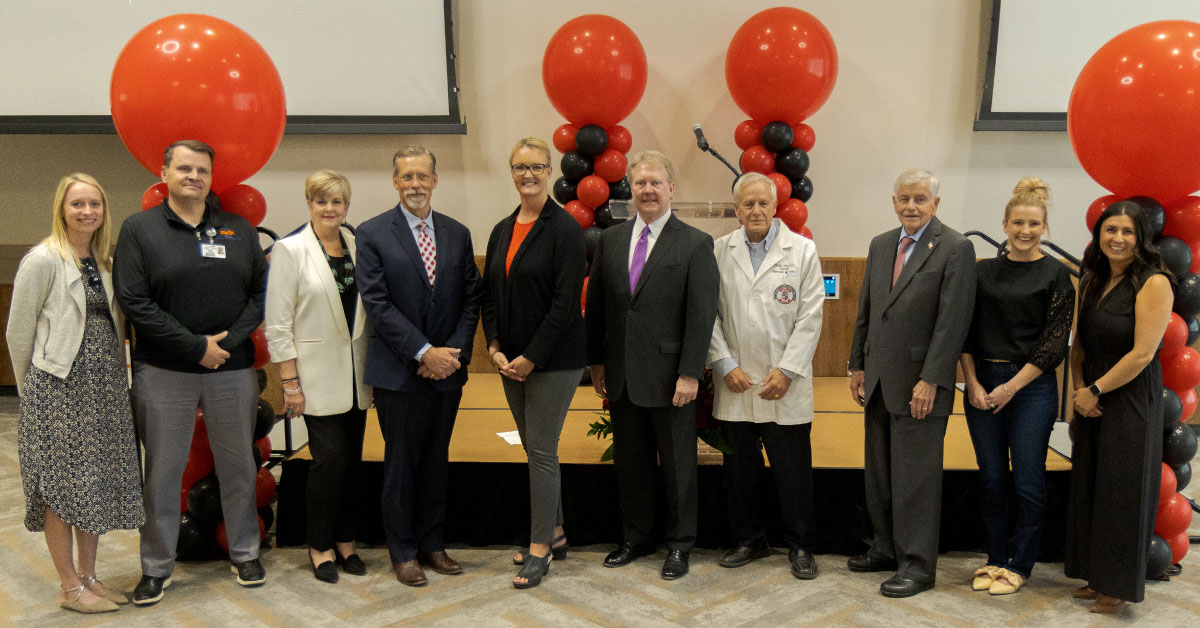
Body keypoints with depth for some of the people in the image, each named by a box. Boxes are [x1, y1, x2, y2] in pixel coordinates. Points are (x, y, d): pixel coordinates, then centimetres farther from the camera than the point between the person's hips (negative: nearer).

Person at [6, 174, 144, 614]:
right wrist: (31, 390, 1)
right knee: (61, 484, 1)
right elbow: (18, 331, -5)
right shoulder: (42, 260, -7)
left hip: (105, 387, 7)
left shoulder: (103, 262, 12)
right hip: (59, 386, -7)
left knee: (96, 482, 11)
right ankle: (70, 587, 10)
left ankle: (89, 576, 22)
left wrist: (114, 375, 11)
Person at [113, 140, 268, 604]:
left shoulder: (240, 230, 8)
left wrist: (228, 341, -9)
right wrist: (196, 347, -13)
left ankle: (244, 554, 26)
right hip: (163, 371, -2)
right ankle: (157, 567, 19)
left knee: (238, 465, 11)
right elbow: (133, 301, -8)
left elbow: (260, 293, 6)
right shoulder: (138, 229, 0)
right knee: (162, 471, 5)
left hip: (232, 368, 2)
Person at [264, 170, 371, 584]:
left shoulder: (358, 246, 7)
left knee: (351, 459, 9)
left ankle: (345, 541, 22)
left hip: (355, 373, 4)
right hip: (317, 375, -4)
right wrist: (290, 381, -10)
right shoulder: (290, 250, -5)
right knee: (330, 459, -6)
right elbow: (278, 323, -7)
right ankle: (320, 547, 11)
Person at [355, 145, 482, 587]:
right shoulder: (372, 234, -4)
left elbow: (470, 299, 7)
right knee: (401, 463, 6)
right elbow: (377, 303, -11)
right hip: (399, 371, -3)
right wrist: (424, 352, -16)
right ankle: (403, 551, 19)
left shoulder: (457, 234, 8)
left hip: (447, 368, 4)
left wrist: (455, 350, -7)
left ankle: (432, 543, 25)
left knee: (436, 460, 13)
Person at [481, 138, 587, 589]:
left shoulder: (564, 228, -11)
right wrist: (495, 349, -1)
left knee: (541, 451, -3)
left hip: (553, 360, -7)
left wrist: (531, 358, -16)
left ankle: (540, 550, 8)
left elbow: (566, 301, -16)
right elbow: (489, 295, 12)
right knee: (537, 449, 14)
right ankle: (554, 535, 28)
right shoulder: (502, 231, 10)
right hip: (512, 361, 7)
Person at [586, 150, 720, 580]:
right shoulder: (611, 240, 8)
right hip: (622, 376, 4)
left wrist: (690, 374, -14)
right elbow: (596, 306, 12)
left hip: (670, 378, -4)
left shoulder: (695, 244, -6)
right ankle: (635, 539, 30)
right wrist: (597, 362, 8)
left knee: (677, 465, 8)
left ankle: (679, 545, 22)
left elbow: (702, 315, -10)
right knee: (629, 463, 14)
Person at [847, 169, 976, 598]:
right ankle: (887, 549, 26)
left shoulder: (955, 248, -9)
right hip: (879, 381, 7)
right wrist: (857, 365, 12)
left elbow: (953, 321, -14)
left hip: (920, 383, -6)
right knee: (880, 473, 13)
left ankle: (918, 565, 10)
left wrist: (930, 380, -18)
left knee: (916, 476, 0)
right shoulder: (880, 245, 12)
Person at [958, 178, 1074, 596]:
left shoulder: (1056, 275, -3)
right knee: (991, 478, 10)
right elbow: (966, 331, 7)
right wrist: (973, 383, -4)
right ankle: (995, 557, 24)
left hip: (1031, 386, -3)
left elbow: (1055, 341, -7)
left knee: (1028, 482, 3)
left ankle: (1020, 565, 18)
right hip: (982, 385, 3)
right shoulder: (983, 272, 7)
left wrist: (1011, 386, -11)